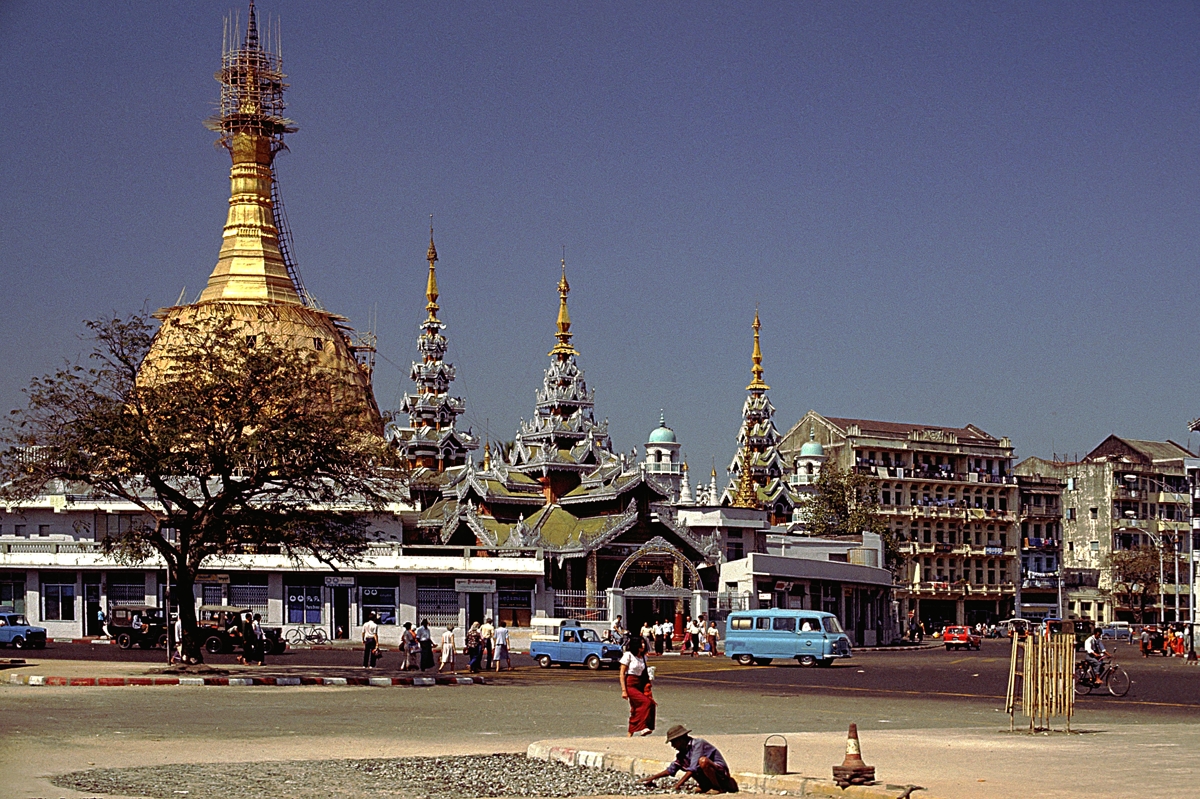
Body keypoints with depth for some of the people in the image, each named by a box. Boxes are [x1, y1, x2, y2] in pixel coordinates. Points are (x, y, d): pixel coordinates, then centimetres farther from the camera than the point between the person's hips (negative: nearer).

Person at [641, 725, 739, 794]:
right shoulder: (682, 754, 8)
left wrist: (678, 785, -27)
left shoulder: (697, 743, -17)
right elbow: (670, 771, 15)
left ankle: (719, 788, -18)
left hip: (721, 772, -9)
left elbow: (693, 769, -25)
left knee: (703, 761, -34)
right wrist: (652, 778, 8)